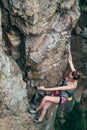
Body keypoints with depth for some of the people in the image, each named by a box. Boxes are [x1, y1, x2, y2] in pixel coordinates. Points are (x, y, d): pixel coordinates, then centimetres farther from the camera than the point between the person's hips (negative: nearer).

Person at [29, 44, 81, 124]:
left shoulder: (73, 86, -34)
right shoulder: (73, 72, -17)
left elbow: (58, 88, -34)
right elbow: (70, 61, -8)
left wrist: (45, 89, -33)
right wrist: (69, 50, -15)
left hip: (62, 98, -7)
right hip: (57, 93, 7)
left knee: (45, 98, -26)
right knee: (45, 107, 6)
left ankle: (37, 109, 0)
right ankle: (40, 120, 28)